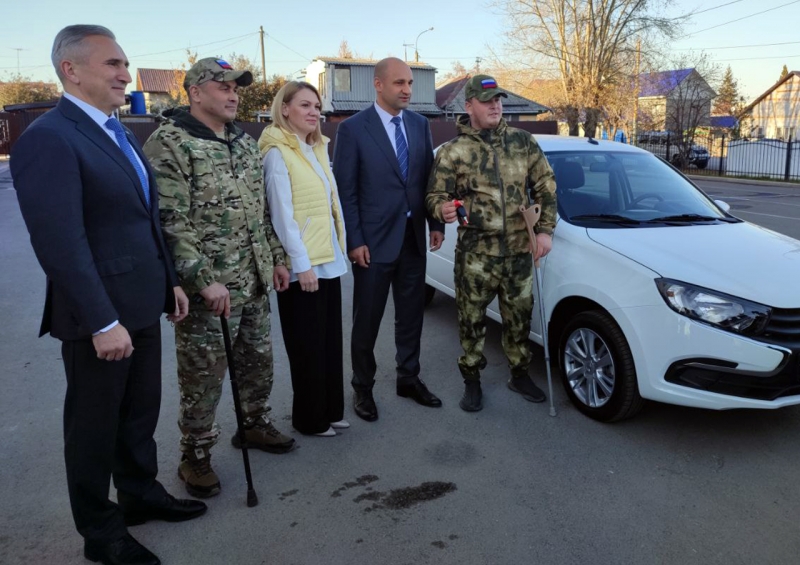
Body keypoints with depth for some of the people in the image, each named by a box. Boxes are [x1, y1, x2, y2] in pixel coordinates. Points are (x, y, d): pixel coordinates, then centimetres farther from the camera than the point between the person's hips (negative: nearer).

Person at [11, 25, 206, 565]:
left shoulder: (120, 132, 12)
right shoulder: (48, 139, -17)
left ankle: (141, 493, 42)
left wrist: (170, 280, 13)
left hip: (142, 305, 8)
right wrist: (102, 322, -24)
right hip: (100, 316, -8)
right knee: (95, 425, 10)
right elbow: (60, 243, -23)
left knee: (141, 411, 21)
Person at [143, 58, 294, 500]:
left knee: (259, 361, 19)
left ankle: (254, 424, 41)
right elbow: (170, 222, -18)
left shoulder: (244, 143, 13)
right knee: (203, 376, 5)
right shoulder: (168, 144, -12)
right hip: (207, 289, -7)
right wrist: (204, 280, -22)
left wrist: (275, 258, 15)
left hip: (253, 282, 8)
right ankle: (195, 456, 24)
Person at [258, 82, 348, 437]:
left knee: (330, 341, 14)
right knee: (308, 346, 5)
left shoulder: (318, 148, 13)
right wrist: (302, 264, -18)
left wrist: (340, 246, 11)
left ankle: (330, 411, 28)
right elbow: (282, 214, -15)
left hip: (328, 259, 7)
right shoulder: (278, 153, -10)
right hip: (302, 265, -7)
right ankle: (309, 418, 21)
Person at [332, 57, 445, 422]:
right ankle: (363, 387, 24)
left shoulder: (420, 125, 7)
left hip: (413, 238, 5)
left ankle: (408, 378, 31)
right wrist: (354, 241, -12)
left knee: (411, 314, 14)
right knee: (367, 320, 7)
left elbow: (428, 177, 11)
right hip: (373, 241, -5)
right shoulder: (352, 129, -8)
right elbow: (345, 190, -9)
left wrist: (436, 224, 4)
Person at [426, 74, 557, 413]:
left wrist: (545, 230, -1)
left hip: (519, 250, 3)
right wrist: (443, 209, -26)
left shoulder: (523, 142, 5)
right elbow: (434, 197, -2)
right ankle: (471, 381, 23)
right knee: (472, 318, 5)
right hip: (475, 253, -2)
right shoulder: (452, 152, -3)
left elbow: (545, 186, 7)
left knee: (519, 317, 14)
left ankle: (519, 374, 34)